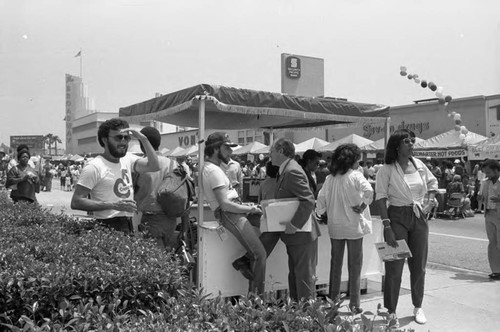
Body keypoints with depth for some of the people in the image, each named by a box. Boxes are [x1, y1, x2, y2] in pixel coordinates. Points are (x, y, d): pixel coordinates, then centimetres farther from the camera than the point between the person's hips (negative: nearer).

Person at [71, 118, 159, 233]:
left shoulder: (128, 159, 9)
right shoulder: (94, 167, -12)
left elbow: (154, 166, -3)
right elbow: (76, 202, -16)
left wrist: (143, 139, -9)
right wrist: (113, 205, -23)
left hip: (129, 224, 7)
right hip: (109, 227, -7)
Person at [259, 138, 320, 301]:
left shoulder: (293, 172, -20)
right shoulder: (286, 170, 13)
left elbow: (309, 200, -28)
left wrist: (294, 225, -27)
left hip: (302, 234, -11)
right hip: (294, 235, 11)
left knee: (304, 277, -1)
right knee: (294, 276, 17)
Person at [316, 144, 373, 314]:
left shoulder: (330, 178, 1)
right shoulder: (356, 176, -10)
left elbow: (321, 199, 0)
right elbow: (369, 191, -26)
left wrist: (319, 213, 15)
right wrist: (363, 206, -11)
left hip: (335, 226, 4)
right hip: (354, 226, -4)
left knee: (335, 263, 14)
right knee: (354, 265, 7)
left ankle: (333, 301, 21)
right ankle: (354, 304, 11)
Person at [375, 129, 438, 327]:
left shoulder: (419, 165, 4)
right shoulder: (386, 170, -10)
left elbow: (433, 182, 22)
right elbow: (381, 198, -13)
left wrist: (431, 202, 5)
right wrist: (387, 227, -19)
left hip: (419, 216, 5)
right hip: (397, 217, -4)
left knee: (419, 265, 13)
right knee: (394, 266, 0)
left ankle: (418, 307, 30)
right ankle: (391, 311, 13)